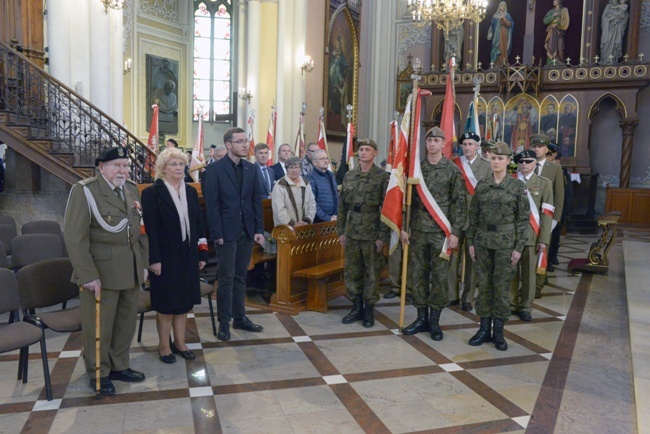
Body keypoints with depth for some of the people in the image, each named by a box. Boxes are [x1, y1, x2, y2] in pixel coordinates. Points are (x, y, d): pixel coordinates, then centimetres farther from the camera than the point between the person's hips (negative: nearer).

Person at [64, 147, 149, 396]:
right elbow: (75, 237, -15)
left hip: (131, 270, 6)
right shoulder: (84, 191, -11)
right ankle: (98, 374, 26)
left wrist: (144, 263, 8)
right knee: (99, 325, 7)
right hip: (101, 271, -6)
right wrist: (88, 275, -18)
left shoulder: (132, 189, 9)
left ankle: (119, 366, 32)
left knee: (127, 322, 14)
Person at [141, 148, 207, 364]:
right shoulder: (152, 193, -8)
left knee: (184, 301, 12)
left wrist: (202, 253, 6)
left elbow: (198, 224, 10)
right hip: (165, 256, -5)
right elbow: (150, 229, -12)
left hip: (188, 255, 5)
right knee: (166, 303, 6)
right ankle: (164, 345, 23)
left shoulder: (191, 192, 9)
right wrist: (154, 259, -16)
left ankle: (180, 342, 27)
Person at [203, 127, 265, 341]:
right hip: (226, 232, -4)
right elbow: (211, 204, -8)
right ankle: (224, 322, 14)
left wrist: (259, 230, 1)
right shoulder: (215, 169, -6)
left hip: (247, 231, 4)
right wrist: (217, 234, -12)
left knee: (240, 277, 13)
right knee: (226, 278, 2)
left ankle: (239, 317, 23)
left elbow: (257, 201, 8)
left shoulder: (252, 169, 8)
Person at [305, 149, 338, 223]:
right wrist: (327, 218, -16)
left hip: (334, 219, 6)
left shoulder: (331, 176, 14)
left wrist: (337, 215, 4)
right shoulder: (310, 179, -10)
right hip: (319, 221, -6)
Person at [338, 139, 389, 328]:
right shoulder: (349, 176, 8)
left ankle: (369, 309, 20)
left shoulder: (382, 177, -5)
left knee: (372, 272, 7)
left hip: (372, 233, -4)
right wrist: (341, 231, 7)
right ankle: (357, 307, 24)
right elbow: (342, 205, 10)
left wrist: (383, 235, -11)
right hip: (351, 232, 4)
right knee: (352, 271, 10)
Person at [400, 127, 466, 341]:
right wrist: (403, 227, 2)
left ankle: (435, 321, 17)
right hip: (418, 231, 3)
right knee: (418, 275, 8)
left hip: (442, 232, -3)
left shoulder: (453, 170, -2)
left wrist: (455, 232, -9)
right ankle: (421, 318, 21)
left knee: (440, 277, 4)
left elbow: (459, 203, -3)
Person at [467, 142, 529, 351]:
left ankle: (498, 332, 16)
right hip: (483, 241, 3)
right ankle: (484, 328, 19)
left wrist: (518, 247, -7)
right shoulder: (481, 185, 6)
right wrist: (471, 242, 5)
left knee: (502, 286, 4)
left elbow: (523, 218, -3)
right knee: (483, 285, 8)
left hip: (506, 242, -3)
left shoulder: (517, 186, -2)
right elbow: (473, 216, 8)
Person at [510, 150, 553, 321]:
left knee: (529, 272, 7)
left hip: (531, 235, 0)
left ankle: (525, 307, 20)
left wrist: (543, 239, -5)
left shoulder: (544, 183, 6)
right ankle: (511, 304, 20)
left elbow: (547, 213, 2)